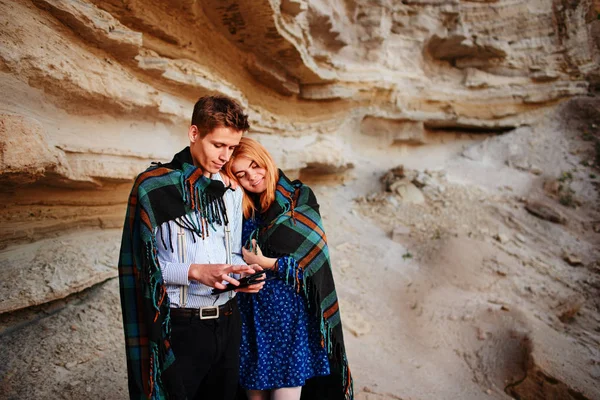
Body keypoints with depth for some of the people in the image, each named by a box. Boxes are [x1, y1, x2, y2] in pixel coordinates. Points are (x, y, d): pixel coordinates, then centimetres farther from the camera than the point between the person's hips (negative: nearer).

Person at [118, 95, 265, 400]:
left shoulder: (230, 189, 9)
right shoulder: (154, 187, -8)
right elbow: (140, 261, -11)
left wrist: (242, 274, -3)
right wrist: (195, 272, -21)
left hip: (227, 323, 6)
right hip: (179, 327, -5)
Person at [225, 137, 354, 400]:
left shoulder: (299, 198, -2)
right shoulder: (237, 208, 5)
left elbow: (310, 257, -8)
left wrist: (266, 263, -10)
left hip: (290, 313, -3)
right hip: (250, 316, 3)